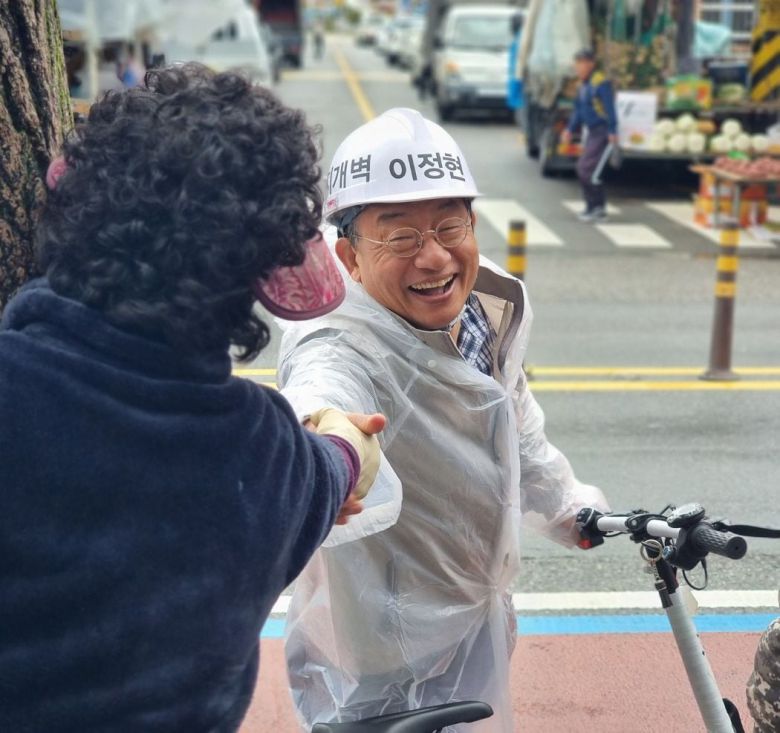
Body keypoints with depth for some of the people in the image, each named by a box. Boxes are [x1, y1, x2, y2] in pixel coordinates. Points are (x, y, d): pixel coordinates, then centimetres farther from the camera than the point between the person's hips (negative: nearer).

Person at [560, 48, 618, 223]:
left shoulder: (600, 83, -15)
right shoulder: (582, 85, 13)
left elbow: (610, 108, -20)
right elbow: (579, 110, 22)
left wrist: (612, 132, -26)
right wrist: (570, 130, 15)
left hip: (604, 133, -9)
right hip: (592, 132, 9)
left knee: (587, 169, -12)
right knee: (582, 169, 9)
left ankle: (598, 207, -2)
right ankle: (594, 207, 18)